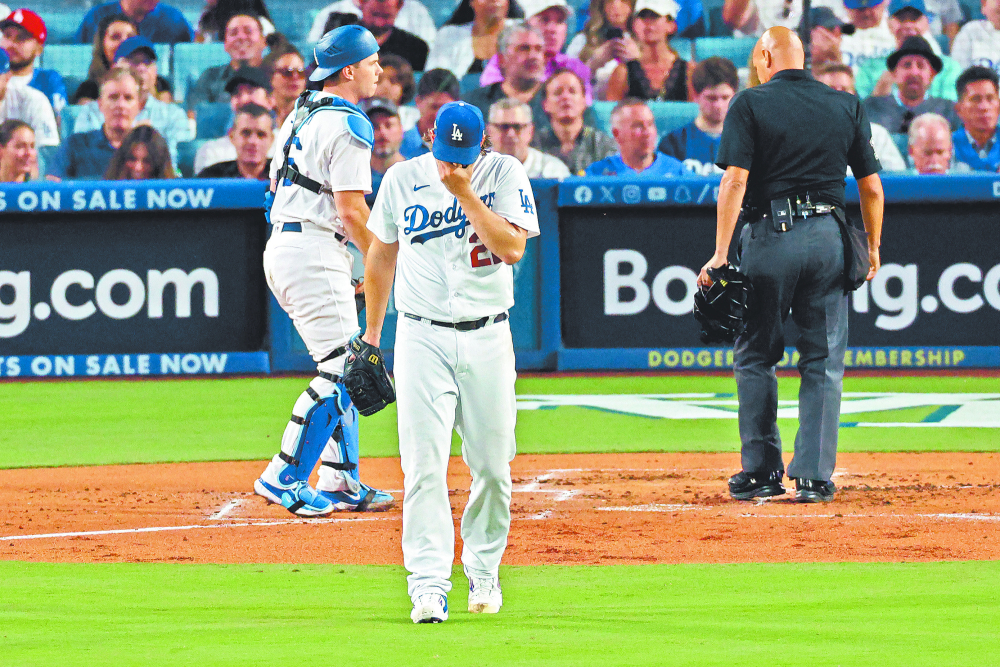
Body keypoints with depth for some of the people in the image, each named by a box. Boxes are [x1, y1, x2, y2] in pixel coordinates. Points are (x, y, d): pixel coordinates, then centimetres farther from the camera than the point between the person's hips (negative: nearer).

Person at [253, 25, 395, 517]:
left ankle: (341, 481, 15)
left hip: (281, 245, 10)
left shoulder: (300, 115, 17)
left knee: (344, 366, 15)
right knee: (341, 370, -9)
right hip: (316, 251, -10)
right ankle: (283, 478, -12)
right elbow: (351, 208, -17)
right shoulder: (349, 126, -12)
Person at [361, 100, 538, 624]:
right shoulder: (402, 179, 3)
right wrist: (371, 332, 18)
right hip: (422, 338, 0)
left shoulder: (505, 174, -2)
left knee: (492, 466, 4)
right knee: (424, 465, -10)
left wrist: (466, 194, -18)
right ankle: (429, 584, -13)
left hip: (487, 339, 0)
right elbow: (382, 254, 15)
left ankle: (483, 570, 23)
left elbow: (513, 248, -14)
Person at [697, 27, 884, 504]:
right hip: (829, 240, 3)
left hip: (770, 236, -3)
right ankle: (815, 477, 1)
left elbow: (736, 179, -11)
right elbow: (871, 186, 8)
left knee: (756, 357, 10)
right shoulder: (847, 106, 9)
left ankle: (762, 473, 10)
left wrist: (721, 254, -13)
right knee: (823, 362, 6)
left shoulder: (751, 103, -2)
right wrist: (873, 247, 19)